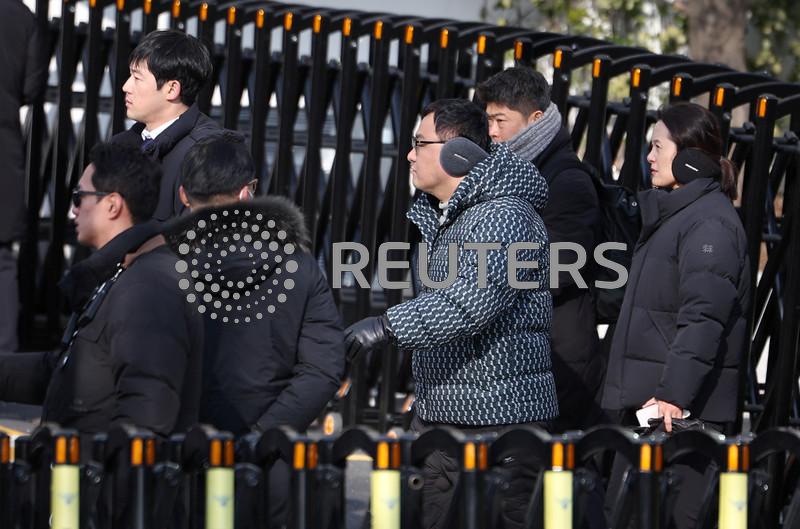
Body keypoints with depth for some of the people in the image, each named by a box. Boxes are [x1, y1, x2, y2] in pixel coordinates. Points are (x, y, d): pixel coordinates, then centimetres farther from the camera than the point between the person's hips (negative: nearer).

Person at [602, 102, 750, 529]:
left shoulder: (709, 222, -13)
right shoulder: (670, 214, 20)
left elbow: (703, 317, -22)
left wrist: (675, 394, -27)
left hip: (685, 406, -10)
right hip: (646, 398, 10)